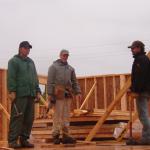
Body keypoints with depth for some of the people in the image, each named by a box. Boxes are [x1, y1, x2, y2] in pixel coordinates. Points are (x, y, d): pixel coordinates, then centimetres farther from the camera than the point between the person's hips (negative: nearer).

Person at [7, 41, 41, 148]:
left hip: (31, 95, 7)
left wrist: (38, 91, 15)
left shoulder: (31, 62, 23)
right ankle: (13, 140, -7)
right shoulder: (14, 61, 2)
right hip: (19, 94, -7)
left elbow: (35, 78, 23)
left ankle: (24, 139, 11)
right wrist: (12, 91, -15)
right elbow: (11, 77, -7)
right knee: (17, 117, -9)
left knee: (29, 119, 5)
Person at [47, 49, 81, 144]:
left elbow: (74, 82, 18)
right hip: (58, 93, -5)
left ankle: (65, 136, 5)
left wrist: (78, 92, 5)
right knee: (57, 115, -8)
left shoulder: (70, 68, 20)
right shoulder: (54, 67, 4)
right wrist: (49, 94, -11)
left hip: (68, 94, 5)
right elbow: (50, 82, -3)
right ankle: (56, 136, -4)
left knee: (66, 115, 4)